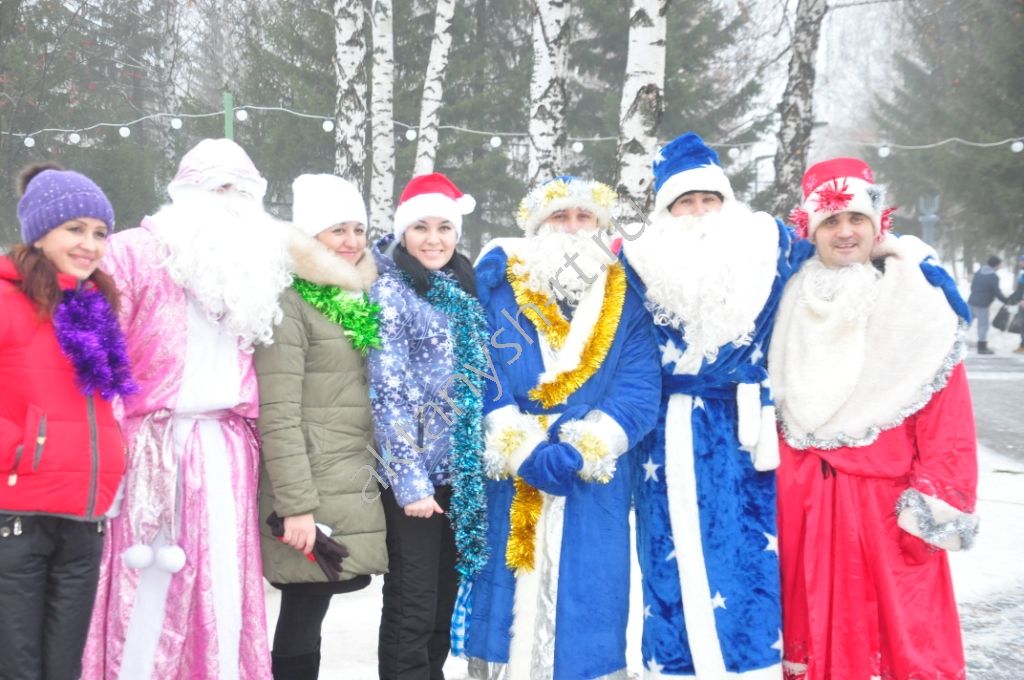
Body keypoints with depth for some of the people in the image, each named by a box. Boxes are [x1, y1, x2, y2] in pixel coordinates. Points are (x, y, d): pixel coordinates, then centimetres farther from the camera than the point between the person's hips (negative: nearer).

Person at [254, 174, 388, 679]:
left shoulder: (361, 304, 16)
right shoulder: (289, 305, -9)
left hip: (357, 491, 7)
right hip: (313, 493, -7)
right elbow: (278, 416, -16)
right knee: (302, 619, -3)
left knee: (306, 616, 10)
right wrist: (297, 505, -20)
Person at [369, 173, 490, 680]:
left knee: (445, 601, 13)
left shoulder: (461, 291, 13)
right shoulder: (389, 292, -7)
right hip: (413, 473, -6)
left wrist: (480, 467, 11)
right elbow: (388, 394, -13)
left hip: (460, 473, 7)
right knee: (412, 607, -2)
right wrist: (410, 480, -18)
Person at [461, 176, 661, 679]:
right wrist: (524, 452, -17)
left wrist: (580, 450, -17)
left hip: (594, 482, 1)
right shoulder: (498, 287, 4)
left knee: (586, 603, 3)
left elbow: (638, 391, -4)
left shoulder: (625, 299, 7)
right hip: (507, 478, 0)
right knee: (506, 594, 4)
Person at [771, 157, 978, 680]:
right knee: (812, 626, 13)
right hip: (800, 499, 4)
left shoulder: (919, 302, -7)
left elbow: (947, 417, -10)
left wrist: (939, 503, -14)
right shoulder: (793, 302, 8)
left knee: (899, 629, 0)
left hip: (885, 499, -4)